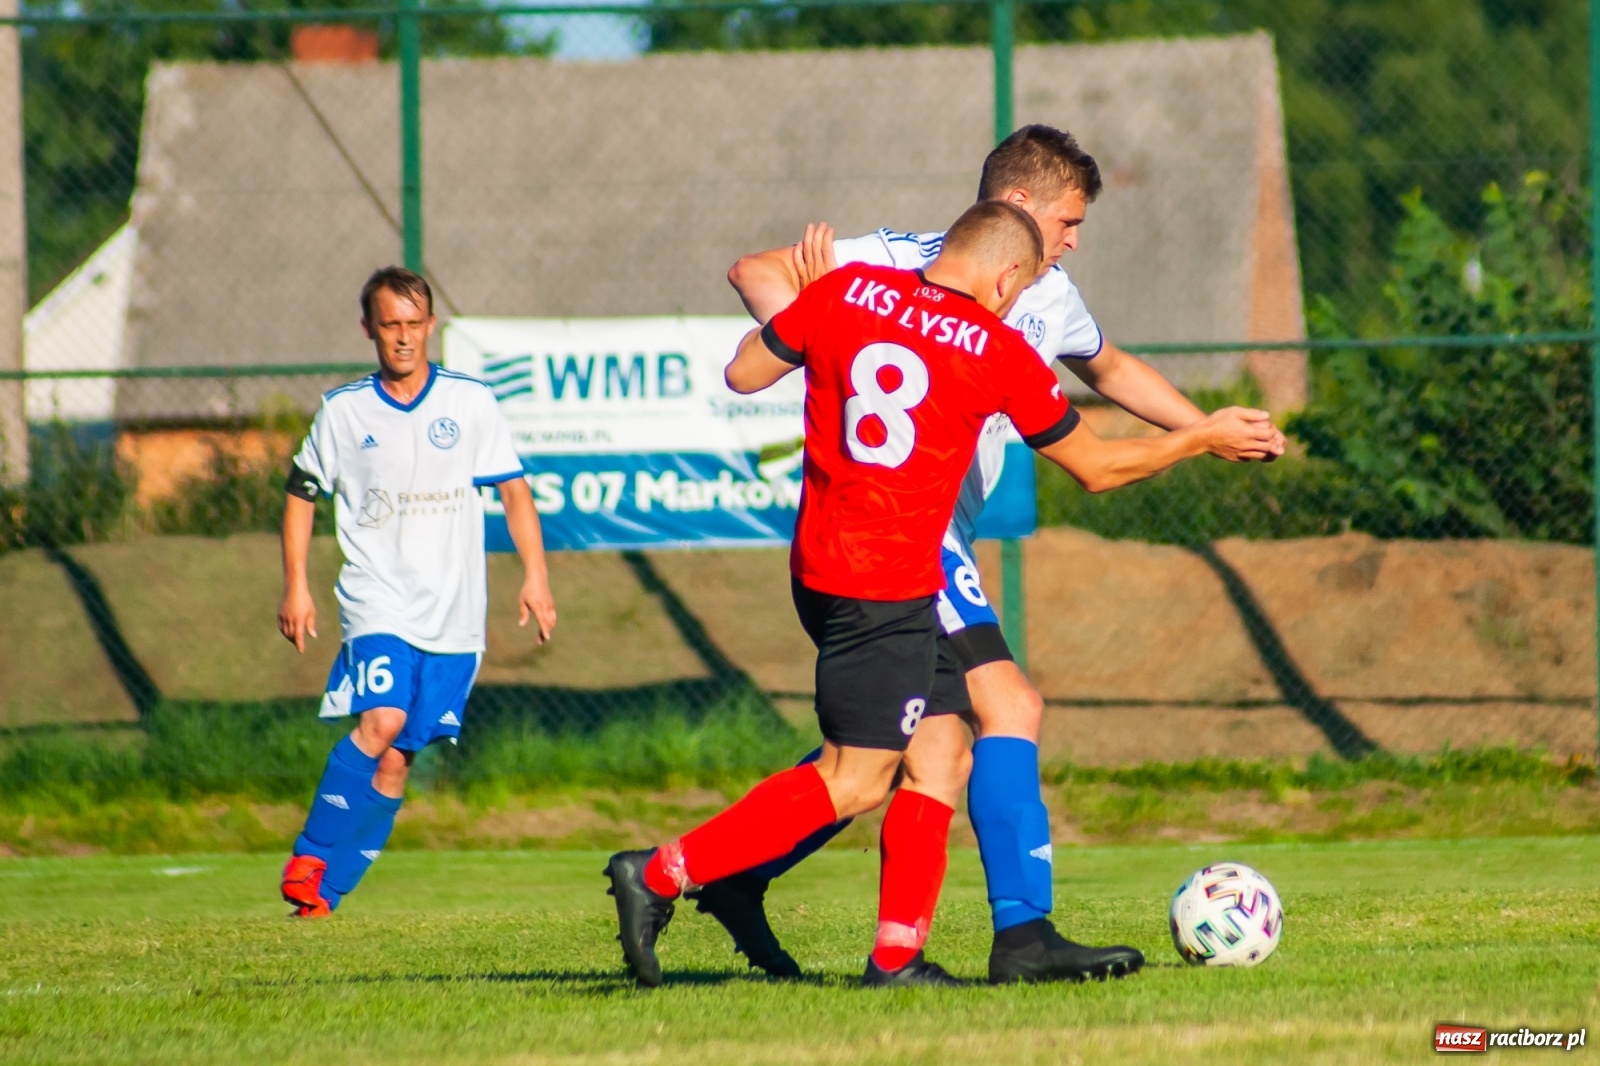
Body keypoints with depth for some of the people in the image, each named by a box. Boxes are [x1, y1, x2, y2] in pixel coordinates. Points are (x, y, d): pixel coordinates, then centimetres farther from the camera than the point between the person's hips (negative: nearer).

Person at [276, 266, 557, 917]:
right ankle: (309, 858, -14)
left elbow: (513, 491, 9)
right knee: (381, 720, -24)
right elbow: (301, 496, 13)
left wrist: (535, 576, 0)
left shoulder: (471, 403, 4)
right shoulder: (344, 411, 4)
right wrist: (296, 587, 4)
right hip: (377, 600, -2)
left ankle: (326, 890, 8)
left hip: (452, 612, 2)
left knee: (396, 759, 0)